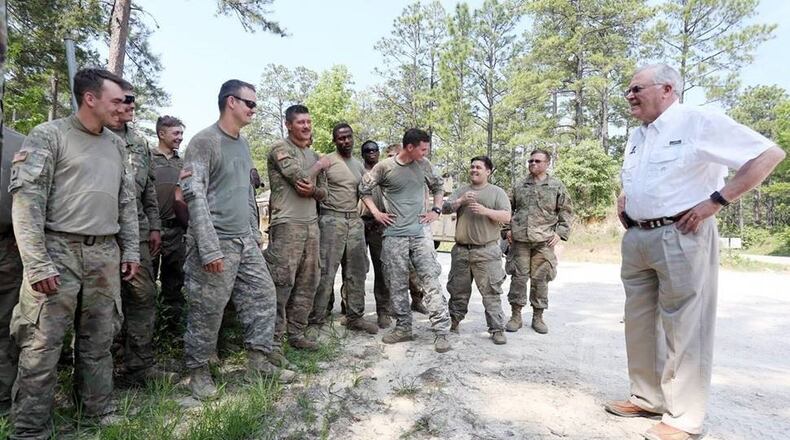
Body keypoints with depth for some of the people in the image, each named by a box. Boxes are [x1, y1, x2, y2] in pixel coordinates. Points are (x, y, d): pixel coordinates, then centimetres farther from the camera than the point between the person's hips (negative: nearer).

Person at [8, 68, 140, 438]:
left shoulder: (117, 145, 15)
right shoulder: (49, 135, -3)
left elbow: (127, 201, 18)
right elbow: (26, 200, -10)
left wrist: (130, 250, 12)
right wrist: (37, 264, -16)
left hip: (105, 253, 5)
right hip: (58, 249, -5)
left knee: (99, 341, 11)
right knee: (43, 345, -3)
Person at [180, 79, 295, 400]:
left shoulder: (243, 143, 15)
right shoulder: (204, 141, -10)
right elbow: (194, 195, -17)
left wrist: (255, 233, 18)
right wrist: (210, 249, -21)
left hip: (245, 242, 8)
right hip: (216, 243, -8)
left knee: (263, 297, 9)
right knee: (207, 312, 3)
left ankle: (258, 361, 22)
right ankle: (198, 371, 22)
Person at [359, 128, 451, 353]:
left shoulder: (424, 165, 5)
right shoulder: (384, 167, -3)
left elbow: (438, 187, 20)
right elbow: (364, 189, 8)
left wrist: (436, 210, 8)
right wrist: (376, 213, 0)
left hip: (421, 233, 1)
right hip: (394, 235, -1)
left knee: (432, 280, -6)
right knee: (397, 285, 7)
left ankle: (441, 331, 0)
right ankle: (403, 327, 23)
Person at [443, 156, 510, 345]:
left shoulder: (497, 192, 5)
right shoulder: (461, 190, 15)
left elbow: (506, 216, -5)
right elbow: (445, 209, 5)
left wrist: (485, 210, -19)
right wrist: (461, 201, -12)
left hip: (486, 251, -3)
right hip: (461, 250, 4)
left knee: (491, 292, -3)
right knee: (458, 289, 13)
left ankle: (497, 329, 5)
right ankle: (454, 321, 29)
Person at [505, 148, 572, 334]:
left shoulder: (557, 186, 6)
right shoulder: (520, 186, 12)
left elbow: (566, 211, 7)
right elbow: (510, 209, 19)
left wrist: (560, 232, -3)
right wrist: (508, 229, 8)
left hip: (544, 242, -1)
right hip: (519, 240, 2)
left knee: (540, 279, 5)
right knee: (518, 277, 2)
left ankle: (538, 317, 19)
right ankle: (516, 316, 13)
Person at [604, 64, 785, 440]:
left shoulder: (698, 122, -7)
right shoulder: (636, 137, 16)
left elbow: (769, 154, -10)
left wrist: (716, 200, -16)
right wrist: (622, 201, 12)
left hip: (680, 237, -8)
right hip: (635, 239, 8)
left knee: (683, 328, -1)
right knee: (638, 323, 13)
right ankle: (647, 398, 27)